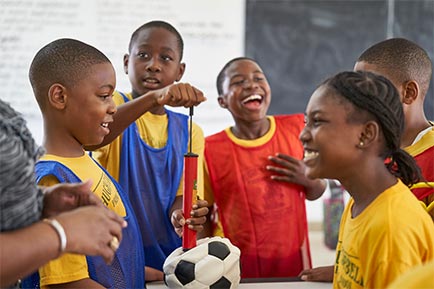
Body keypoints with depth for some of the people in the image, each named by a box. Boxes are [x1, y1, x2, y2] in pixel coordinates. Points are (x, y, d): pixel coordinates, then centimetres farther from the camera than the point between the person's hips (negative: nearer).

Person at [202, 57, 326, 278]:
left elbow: (316, 192, 11)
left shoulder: (296, 129, -2)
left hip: (293, 259, 2)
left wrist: (308, 179, -10)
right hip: (239, 265, -2)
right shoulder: (211, 150, -9)